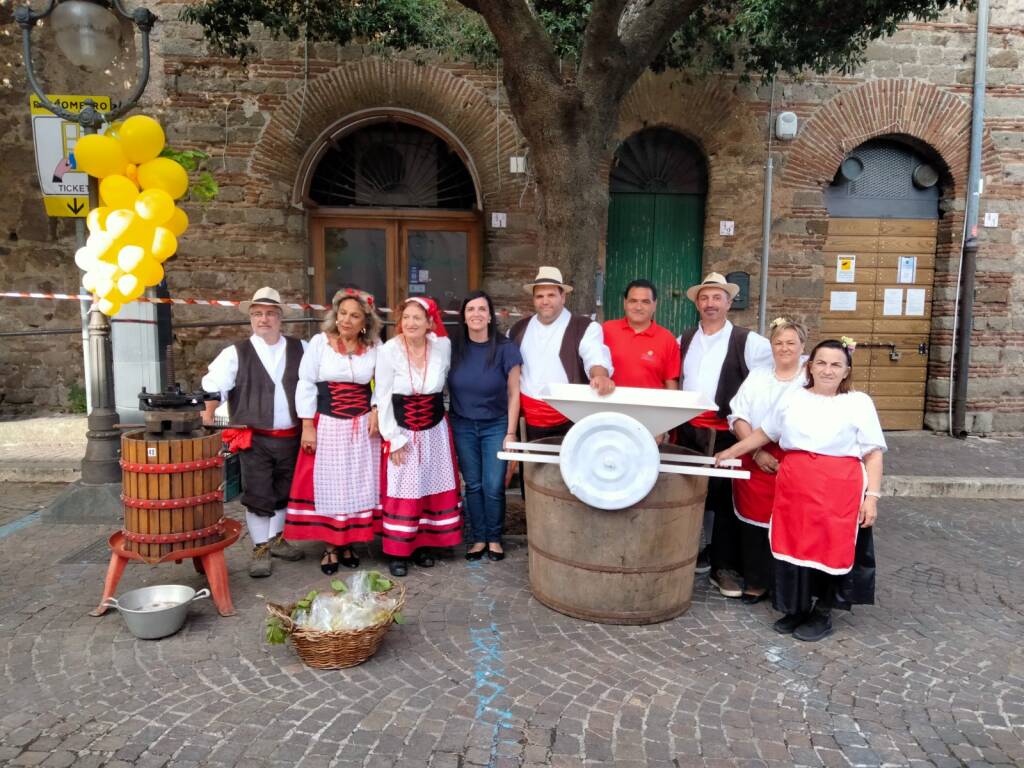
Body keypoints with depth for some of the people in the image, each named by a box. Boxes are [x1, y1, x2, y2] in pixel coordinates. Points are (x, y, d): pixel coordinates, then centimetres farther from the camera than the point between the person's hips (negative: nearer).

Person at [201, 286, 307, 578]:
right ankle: (260, 549, 18)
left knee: (284, 493, 15)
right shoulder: (236, 353, -1)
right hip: (255, 440, -2)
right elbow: (214, 387, -7)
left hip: (291, 438, 3)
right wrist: (206, 416, -18)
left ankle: (276, 539, 34)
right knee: (258, 496, 3)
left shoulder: (301, 349, 5)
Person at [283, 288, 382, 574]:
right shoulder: (320, 342, -5)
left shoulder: (374, 347, 1)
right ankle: (330, 548, 16)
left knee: (358, 485, 7)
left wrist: (376, 410, -2)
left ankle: (348, 544, 22)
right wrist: (307, 426, -8)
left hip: (362, 427, 2)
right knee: (327, 485, 4)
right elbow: (306, 385, -4)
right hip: (326, 425, -2)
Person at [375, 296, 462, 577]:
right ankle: (397, 552, 11)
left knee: (434, 487, 9)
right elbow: (383, 398, -10)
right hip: (402, 431, -3)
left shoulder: (443, 346, -8)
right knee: (402, 491, 0)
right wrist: (394, 439, -11)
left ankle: (423, 545, 24)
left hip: (436, 430, 3)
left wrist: (437, 408, 12)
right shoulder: (388, 351, -15)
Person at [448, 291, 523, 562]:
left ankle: (494, 539, 18)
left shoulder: (505, 348, -11)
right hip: (463, 426, 2)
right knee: (473, 485, 8)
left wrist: (510, 433, -8)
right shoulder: (454, 347, -4)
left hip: (495, 426, -2)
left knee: (493, 487, -1)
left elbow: (513, 394, -6)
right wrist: (445, 424, 1)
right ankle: (478, 538, 22)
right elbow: (445, 385, 5)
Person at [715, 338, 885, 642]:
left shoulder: (859, 403, 3)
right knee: (794, 545, 7)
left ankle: (822, 614, 22)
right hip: (794, 487, 3)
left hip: (838, 491, -3)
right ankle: (797, 608, 26)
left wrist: (872, 496, -7)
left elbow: (873, 455, 1)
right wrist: (730, 452, 17)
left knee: (830, 548, 4)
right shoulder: (792, 398, 12)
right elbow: (764, 434, 20)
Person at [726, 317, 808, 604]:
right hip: (754, 459, 3)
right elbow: (738, 417, 4)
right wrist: (757, 452, -8)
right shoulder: (757, 376, 11)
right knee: (753, 521, 6)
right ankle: (755, 581, 19)